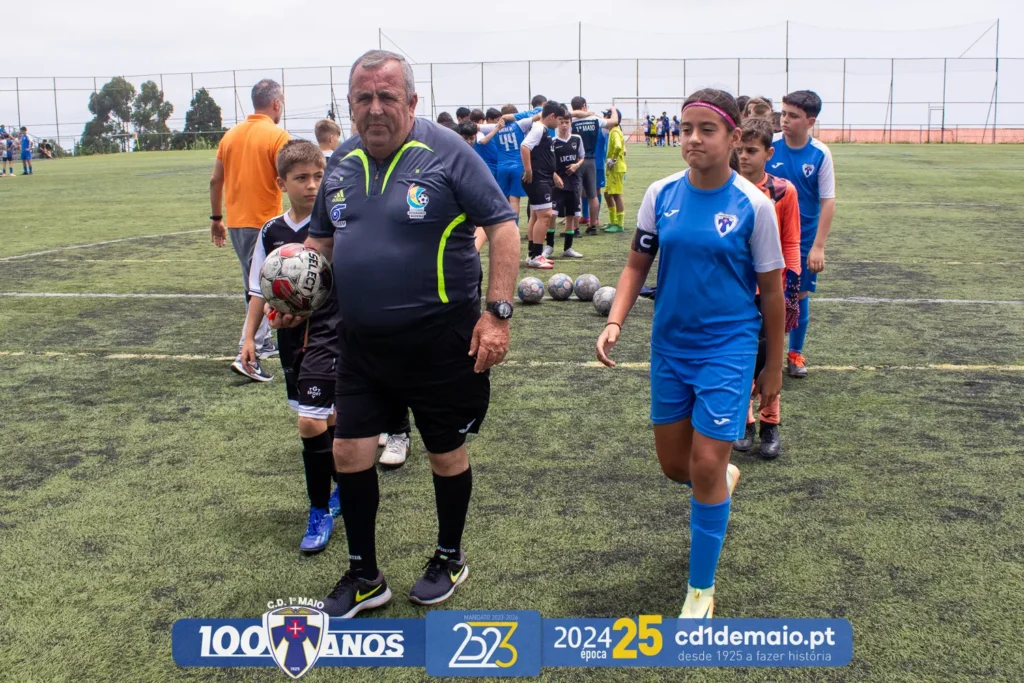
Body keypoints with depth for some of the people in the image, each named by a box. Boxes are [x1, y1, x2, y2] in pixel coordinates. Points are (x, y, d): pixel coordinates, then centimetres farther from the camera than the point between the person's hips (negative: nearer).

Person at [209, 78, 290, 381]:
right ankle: (247, 355, -9)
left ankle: (263, 343, 30)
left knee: (254, 287, 19)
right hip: (265, 223, -7)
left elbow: (215, 180, 11)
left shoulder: (231, 135, 9)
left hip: (235, 223, 7)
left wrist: (216, 218, 19)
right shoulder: (277, 136, -11)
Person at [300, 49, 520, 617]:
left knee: (446, 453, 11)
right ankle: (364, 577, 25)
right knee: (349, 453, 6)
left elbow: (502, 226, -12)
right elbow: (322, 239, 18)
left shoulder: (446, 153, -12)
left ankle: (450, 559, 35)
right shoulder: (340, 164, 6)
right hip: (362, 341, 5)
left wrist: (497, 313, -19)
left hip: (439, 339, -5)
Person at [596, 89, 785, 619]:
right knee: (674, 465, 13)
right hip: (669, 346, 4)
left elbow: (771, 290, -3)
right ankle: (724, 478, 51)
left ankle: (701, 590, 11)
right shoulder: (661, 194, -2)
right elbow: (637, 263, 6)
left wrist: (773, 367, 2)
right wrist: (615, 322, -10)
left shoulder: (753, 205, -11)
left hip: (728, 348, -4)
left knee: (706, 466, -8)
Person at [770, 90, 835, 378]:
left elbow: (828, 202, -5)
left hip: (804, 239, 1)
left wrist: (818, 246, -10)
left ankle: (795, 353, 27)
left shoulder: (820, 154, -8)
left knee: (800, 294, 10)